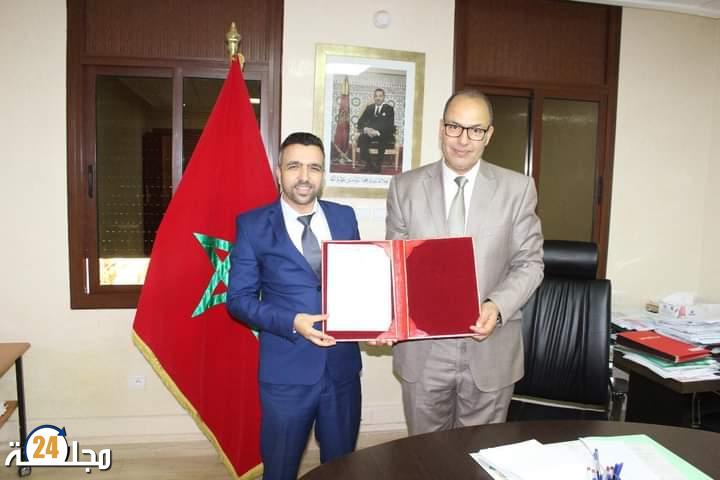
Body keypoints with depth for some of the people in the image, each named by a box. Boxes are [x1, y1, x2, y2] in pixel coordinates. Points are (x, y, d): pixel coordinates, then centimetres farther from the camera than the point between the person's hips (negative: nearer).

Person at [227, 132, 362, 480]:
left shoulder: (345, 217, 5)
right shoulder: (253, 225, -5)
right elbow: (239, 299, -6)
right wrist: (293, 322, -19)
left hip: (343, 366, 3)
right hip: (287, 371, -2)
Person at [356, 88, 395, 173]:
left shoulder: (389, 109, 8)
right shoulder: (369, 108, 18)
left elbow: (389, 125, -6)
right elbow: (360, 122, 9)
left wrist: (377, 131, -23)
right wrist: (366, 129, -15)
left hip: (384, 135, -3)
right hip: (369, 133, 3)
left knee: (383, 140, -37)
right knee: (361, 138, -29)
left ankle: (378, 165, -25)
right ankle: (369, 164, -22)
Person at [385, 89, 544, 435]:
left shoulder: (518, 189, -1)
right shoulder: (405, 187, 1)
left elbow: (529, 264, 0)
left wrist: (498, 306, -17)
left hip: (490, 349, 0)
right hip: (423, 349, 1)